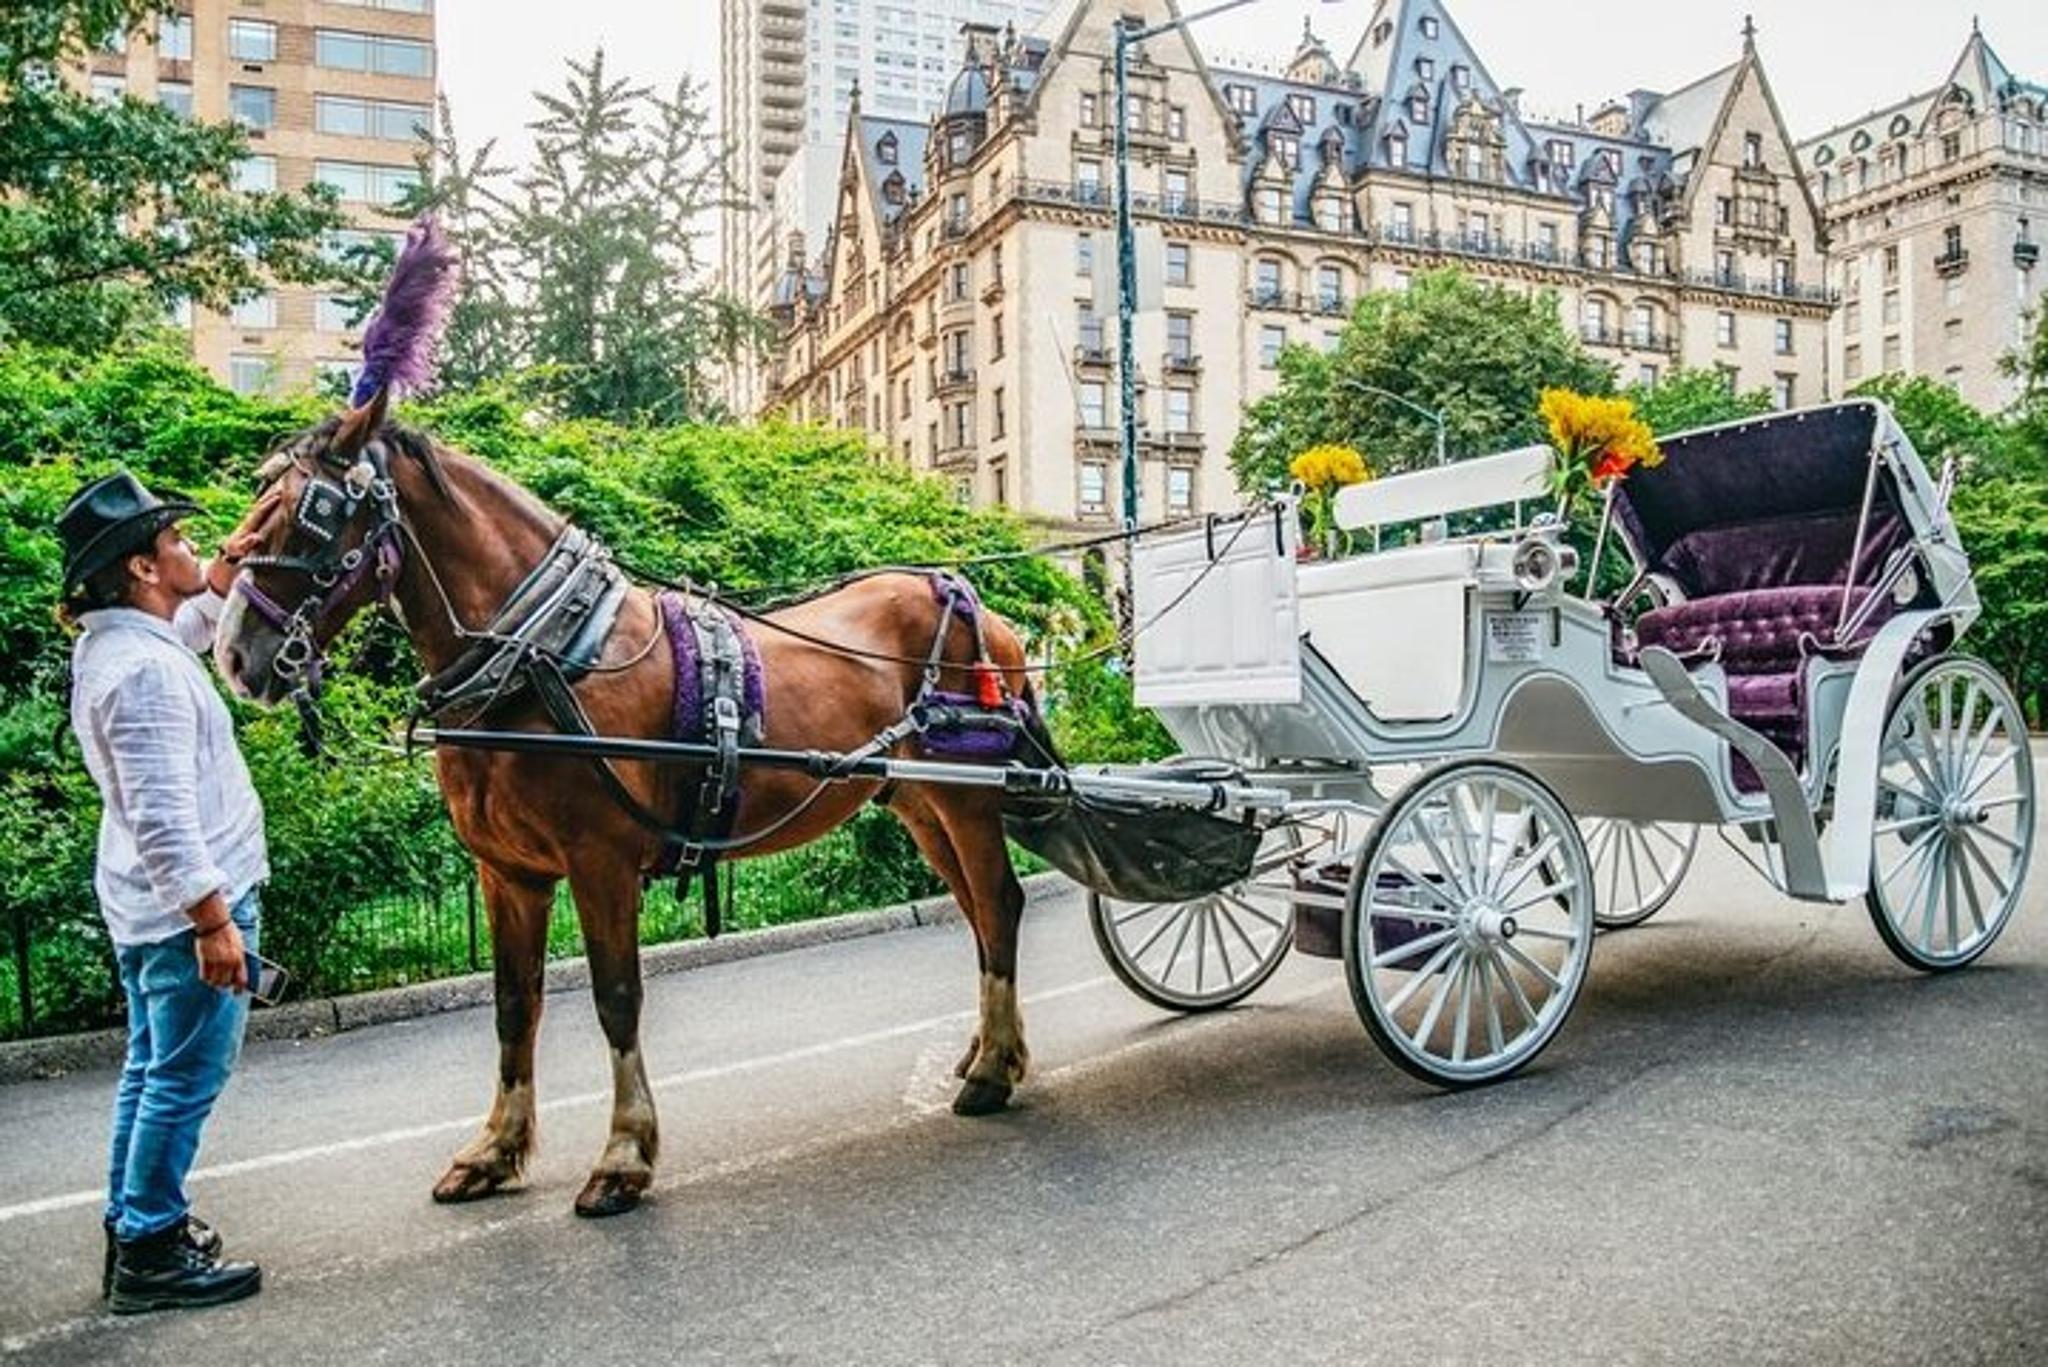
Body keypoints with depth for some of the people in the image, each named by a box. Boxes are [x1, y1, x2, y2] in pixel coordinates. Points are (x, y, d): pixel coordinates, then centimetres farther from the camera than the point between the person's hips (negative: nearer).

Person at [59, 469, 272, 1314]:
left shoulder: (114, 642, 7)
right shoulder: (145, 671, -24)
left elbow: (191, 624, 32)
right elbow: (164, 818, -27)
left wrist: (228, 563, 20)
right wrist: (213, 921, -24)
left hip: (147, 907, 10)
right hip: (188, 907, -10)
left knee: (152, 1069, 19)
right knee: (185, 1080, 1)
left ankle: (135, 1227, 31)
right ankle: (151, 1256, 12)